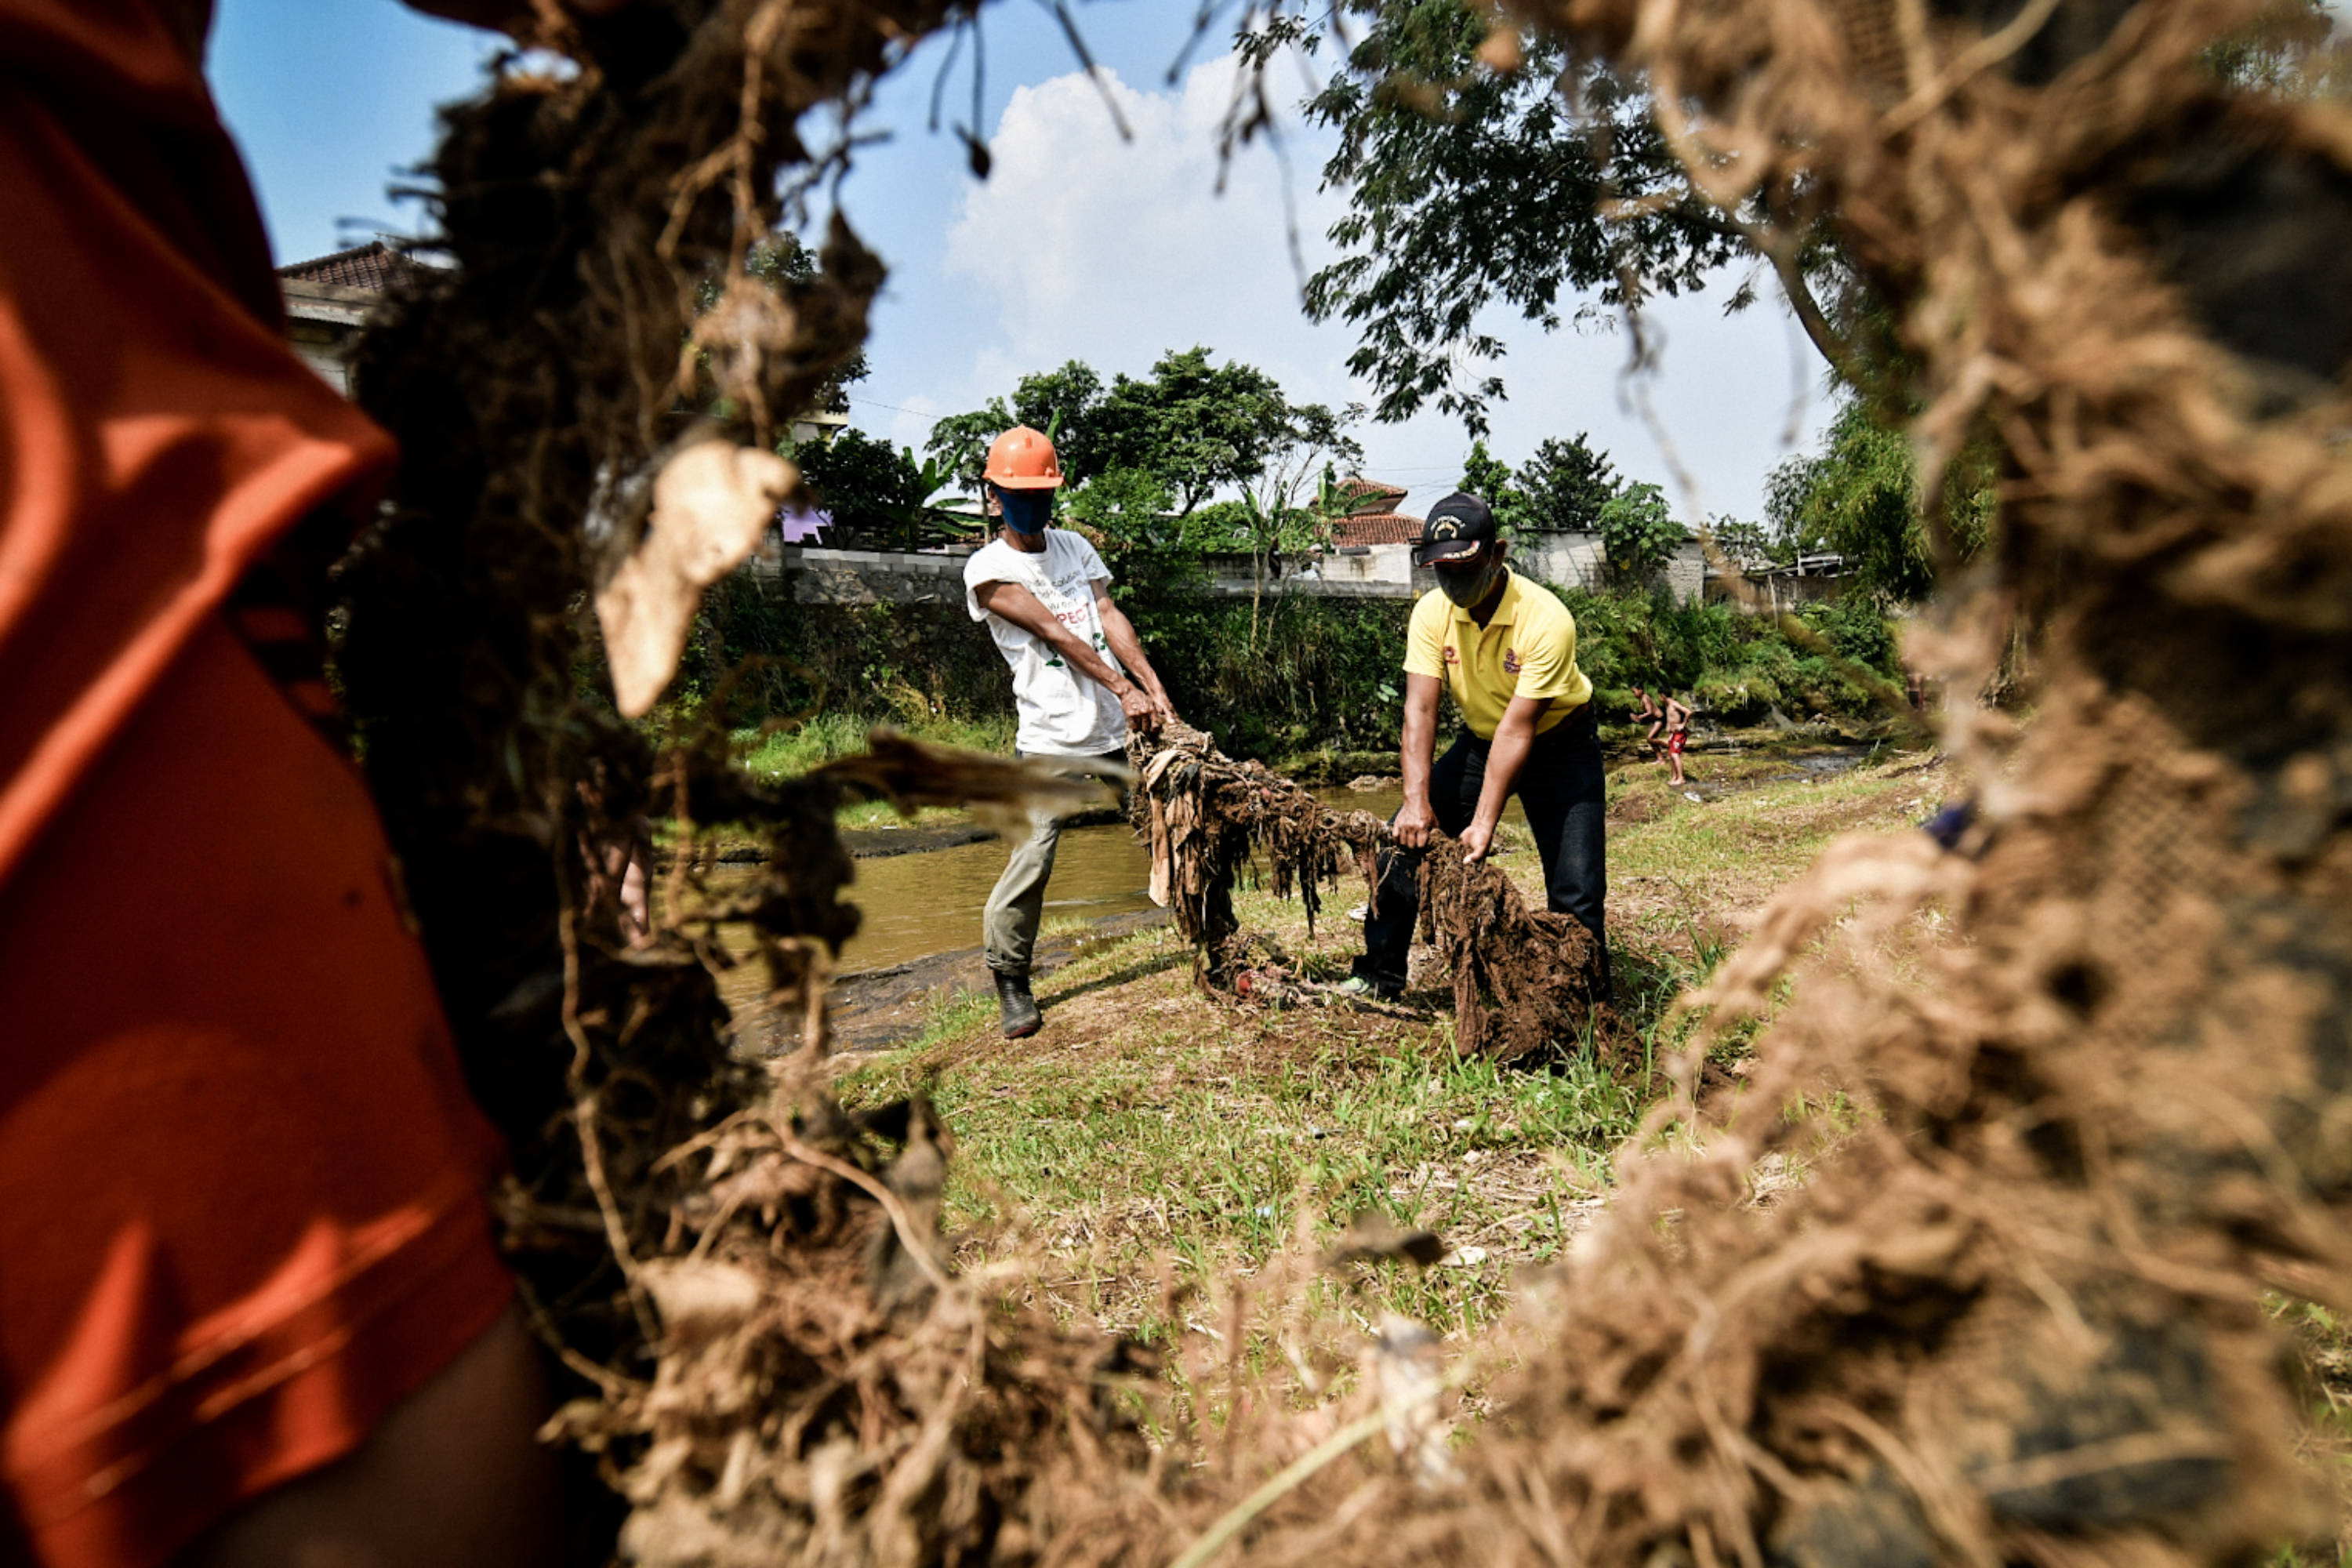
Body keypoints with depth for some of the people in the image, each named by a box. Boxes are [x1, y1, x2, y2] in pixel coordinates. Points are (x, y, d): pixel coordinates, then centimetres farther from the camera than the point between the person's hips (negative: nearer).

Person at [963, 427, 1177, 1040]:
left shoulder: (1074, 546, 15)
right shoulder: (987, 568, -2)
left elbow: (1109, 617, 4)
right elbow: (1054, 633, -11)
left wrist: (1154, 687, -9)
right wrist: (1122, 688, -17)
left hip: (1121, 727, 5)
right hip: (1052, 739, -5)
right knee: (1032, 858, -10)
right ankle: (1011, 982, 8)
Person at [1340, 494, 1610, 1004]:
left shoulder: (1545, 619, -29)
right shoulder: (1432, 612, -15)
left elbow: (1518, 728, -31)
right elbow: (1420, 708, -20)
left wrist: (1484, 822, -34)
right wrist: (1417, 799, -32)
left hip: (1559, 746, -4)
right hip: (1480, 741, 4)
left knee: (1576, 894, -10)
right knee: (1403, 838, -6)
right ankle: (1379, 976, 7)